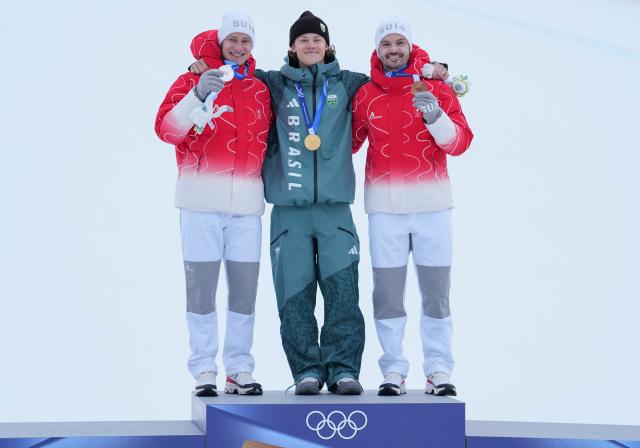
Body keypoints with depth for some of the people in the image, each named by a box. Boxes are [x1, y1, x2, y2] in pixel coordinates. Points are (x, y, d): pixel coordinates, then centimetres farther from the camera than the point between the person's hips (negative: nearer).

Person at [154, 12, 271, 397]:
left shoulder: (261, 90, 15)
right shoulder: (192, 81, 4)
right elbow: (167, 130, -9)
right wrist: (198, 95, -21)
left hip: (246, 204, 3)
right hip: (201, 201, -3)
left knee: (245, 288, 3)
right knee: (201, 286, -1)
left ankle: (241, 369, 11)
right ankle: (204, 370, 5)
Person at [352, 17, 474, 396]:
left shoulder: (436, 88, 4)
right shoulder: (366, 95, 8)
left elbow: (460, 143, -4)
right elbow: (349, 142, 16)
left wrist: (435, 116, -20)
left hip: (432, 205, -1)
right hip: (385, 207, 1)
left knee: (436, 291, 2)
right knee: (388, 292, 2)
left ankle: (439, 369, 9)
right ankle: (393, 369, 10)